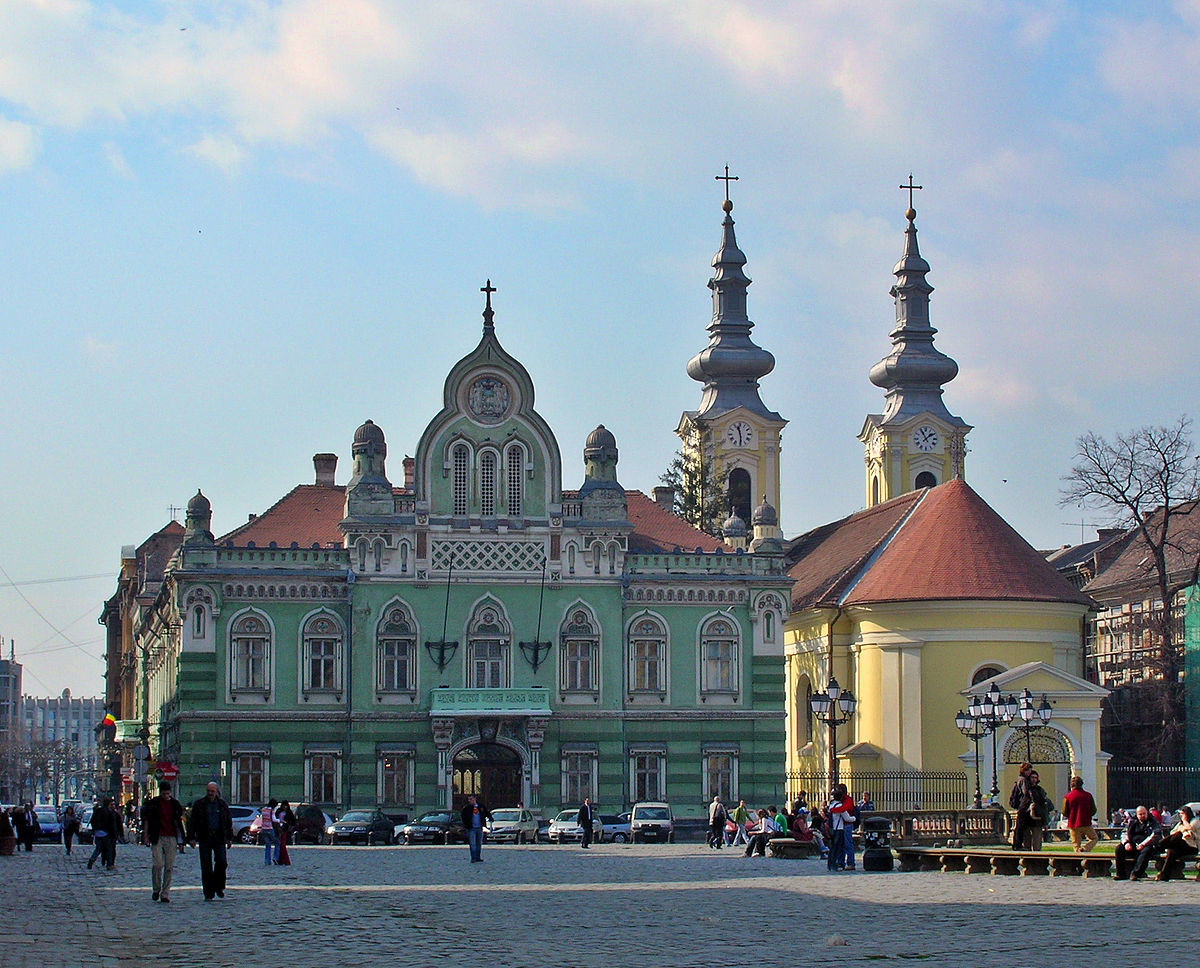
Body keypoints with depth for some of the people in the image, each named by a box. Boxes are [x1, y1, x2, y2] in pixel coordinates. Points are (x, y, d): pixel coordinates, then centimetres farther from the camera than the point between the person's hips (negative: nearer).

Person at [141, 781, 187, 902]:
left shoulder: (175, 804, 8)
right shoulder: (152, 803, 3)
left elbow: (179, 821, 14)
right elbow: (146, 820, 7)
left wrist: (180, 840, 11)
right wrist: (145, 836, 0)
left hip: (171, 838, 2)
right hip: (157, 838, -2)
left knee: (169, 867, 0)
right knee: (157, 864, -12)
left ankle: (165, 894, 5)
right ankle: (156, 889, 9)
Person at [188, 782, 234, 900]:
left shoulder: (222, 805, 11)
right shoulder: (199, 804, 5)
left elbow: (229, 823, 17)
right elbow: (192, 822, 4)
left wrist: (230, 839, 11)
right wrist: (191, 838, -4)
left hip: (219, 838, 1)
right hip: (204, 839, -1)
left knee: (222, 862, -12)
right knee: (206, 867, -2)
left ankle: (219, 886, 10)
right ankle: (208, 894, 3)